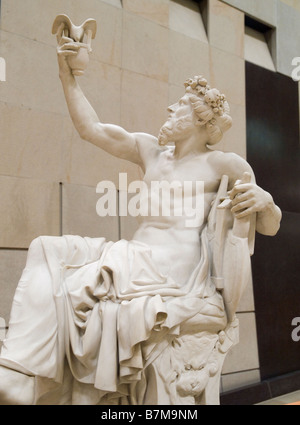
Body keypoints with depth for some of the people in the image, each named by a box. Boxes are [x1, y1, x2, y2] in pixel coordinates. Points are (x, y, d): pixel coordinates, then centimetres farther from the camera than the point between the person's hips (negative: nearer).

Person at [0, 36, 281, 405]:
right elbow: (91, 128, 17)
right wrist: (67, 75, 14)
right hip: (137, 261, 6)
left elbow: (270, 227, 2)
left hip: (176, 278, -6)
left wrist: (264, 200, -20)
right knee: (49, 257, -9)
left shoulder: (223, 164, 2)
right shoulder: (150, 150, 19)